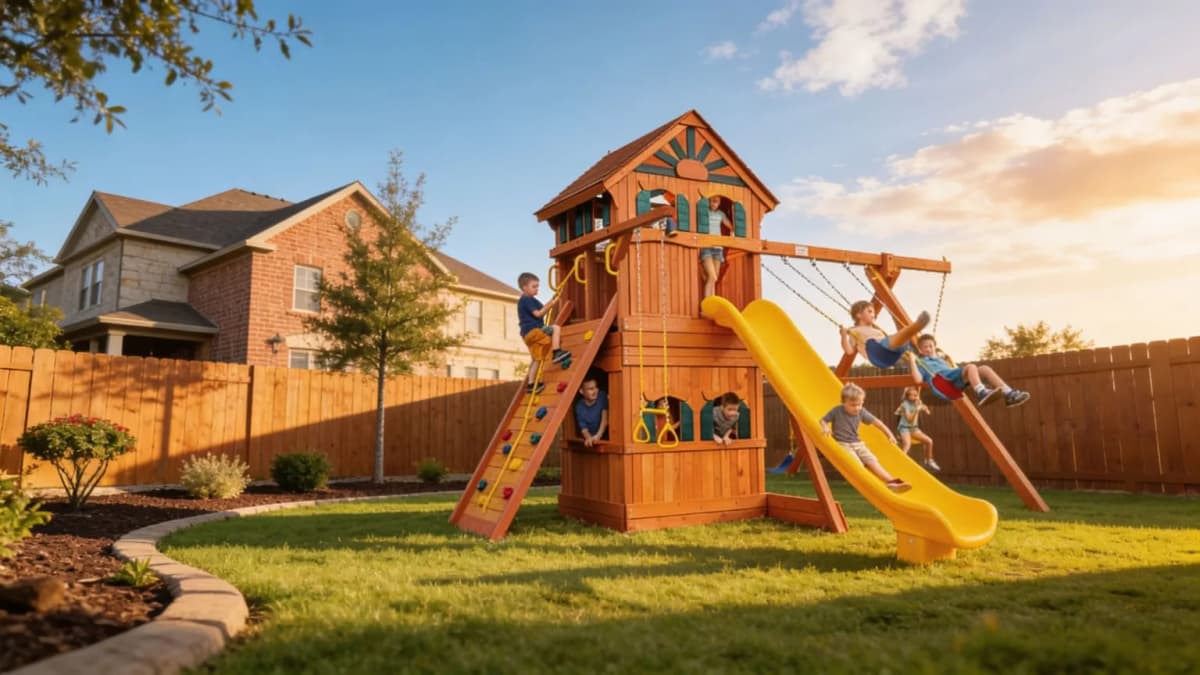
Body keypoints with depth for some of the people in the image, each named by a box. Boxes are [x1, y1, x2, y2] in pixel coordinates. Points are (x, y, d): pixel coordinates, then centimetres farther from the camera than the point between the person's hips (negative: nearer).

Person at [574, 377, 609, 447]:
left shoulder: (602, 396, -9)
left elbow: (605, 417, -13)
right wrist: (589, 438, -30)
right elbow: (583, 428, -9)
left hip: (604, 435, 0)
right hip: (591, 437, 0)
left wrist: (598, 435, -23)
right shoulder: (579, 407, -7)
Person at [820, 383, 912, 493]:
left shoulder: (861, 412, 3)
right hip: (842, 444, -4)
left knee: (872, 460, -19)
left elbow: (876, 422, 11)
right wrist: (825, 428, -26)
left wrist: (890, 435, 10)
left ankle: (891, 481, -28)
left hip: (857, 443, 4)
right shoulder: (836, 411, -8)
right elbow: (823, 420, -3)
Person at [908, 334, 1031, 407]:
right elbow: (918, 379, -4)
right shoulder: (920, 362, 16)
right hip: (940, 381, -7)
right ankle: (981, 393, -52)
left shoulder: (941, 359, 38)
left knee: (984, 368, -15)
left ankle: (1009, 394, -27)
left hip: (955, 382, 7)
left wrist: (949, 359, 37)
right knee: (971, 367, -29)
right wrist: (912, 361, -4)